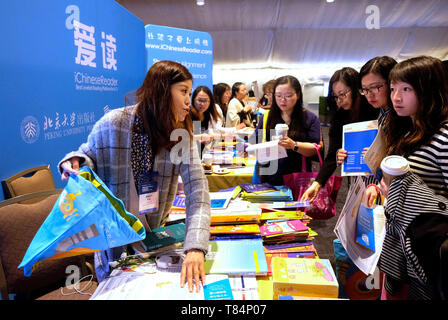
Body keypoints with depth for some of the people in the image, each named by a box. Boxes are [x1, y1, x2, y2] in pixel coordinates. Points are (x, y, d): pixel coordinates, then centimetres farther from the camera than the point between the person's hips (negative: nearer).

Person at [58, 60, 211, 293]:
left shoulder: (182, 134, -14)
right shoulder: (113, 125, -20)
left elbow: (197, 189, -24)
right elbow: (88, 157, -1)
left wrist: (195, 247, -37)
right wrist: (76, 163, -28)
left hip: (156, 235, 3)